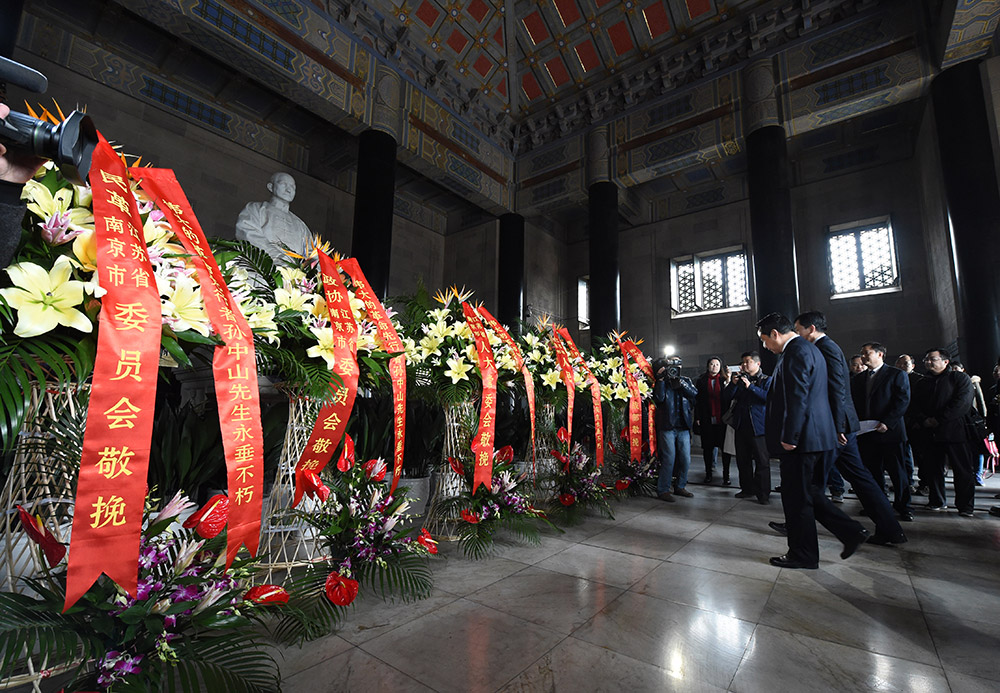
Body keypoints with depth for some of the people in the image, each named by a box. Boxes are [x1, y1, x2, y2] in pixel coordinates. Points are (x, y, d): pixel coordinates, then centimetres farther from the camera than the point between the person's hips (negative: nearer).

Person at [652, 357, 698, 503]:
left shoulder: (686, 381, 12)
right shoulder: (661, 382, 2)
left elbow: (694, 393, -5)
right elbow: (659, 398, -15)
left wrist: (680, 381, -14)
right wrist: (661, 379, -17)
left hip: (684, 427, 4)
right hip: (667, 426, -4)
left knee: (685, 459, 9)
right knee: (669, 459, -5)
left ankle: (680, 487, 26)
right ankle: (663, 490, 6)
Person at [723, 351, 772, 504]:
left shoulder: (766, 380, 1)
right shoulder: (739, 379, 13)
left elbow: (769, 397, -17)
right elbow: (725, 398, 7)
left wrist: (751, 386, -19)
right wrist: (733, 384, -6)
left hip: (758, 427, -5)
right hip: (741, 426, 5)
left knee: (762, 461, -2)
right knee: (743, 460, 12)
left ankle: (763, 494, 6)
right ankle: (747, 489, 23)